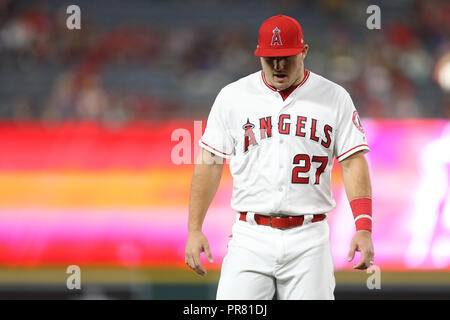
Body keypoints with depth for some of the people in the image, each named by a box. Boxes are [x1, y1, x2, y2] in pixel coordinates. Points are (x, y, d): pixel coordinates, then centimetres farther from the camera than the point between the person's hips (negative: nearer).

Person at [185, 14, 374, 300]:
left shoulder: (334, 98, 5)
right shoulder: (232, 97, 6)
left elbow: (353, 163, 1)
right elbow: (210, 163, 7)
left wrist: (364, 228, -12)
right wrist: (194, 230, -1)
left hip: (309, 241, 0)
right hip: (251, 238, 0)